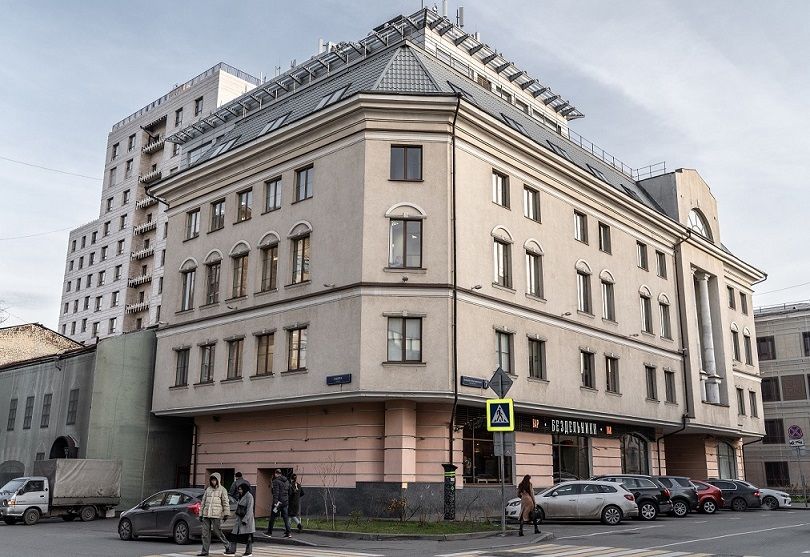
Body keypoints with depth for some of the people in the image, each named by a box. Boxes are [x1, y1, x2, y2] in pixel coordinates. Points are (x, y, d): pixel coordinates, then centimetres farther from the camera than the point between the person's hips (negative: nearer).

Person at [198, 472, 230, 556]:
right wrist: (201, 514, 13)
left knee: (217, 532, -4)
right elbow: (203, 502, 17)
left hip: (216, 515, -5)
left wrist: (226, 514, -11)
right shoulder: (208, 489, 14)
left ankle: (228, 546, 14)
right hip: (206, 515, 5)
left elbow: (226, 502, -3)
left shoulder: (222, 490, 2)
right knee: (205, 533, 2)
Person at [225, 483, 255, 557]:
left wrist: (245, 520, -21)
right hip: (239, 518, 9)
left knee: (247, 536, 1)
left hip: (246, 518, -9)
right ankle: (232, 551, 6)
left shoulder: (249, 496, -13)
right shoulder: (241, 496, 15)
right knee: (234, 534, 3)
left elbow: (249, 509, -17)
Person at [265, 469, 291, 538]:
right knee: (286, 517, 6)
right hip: (286, 502, 6)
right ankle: (288, 532, -1)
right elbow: (289, 492, 17)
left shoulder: (276, 481, -10)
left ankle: (269, 532, 13)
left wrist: (275, 502, -20)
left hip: (279, 502, -6)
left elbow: (276, 493, -18)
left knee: (272, 517, 6)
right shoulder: (287, 481, 13)